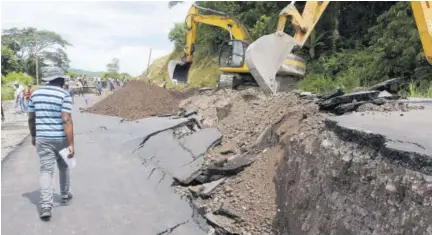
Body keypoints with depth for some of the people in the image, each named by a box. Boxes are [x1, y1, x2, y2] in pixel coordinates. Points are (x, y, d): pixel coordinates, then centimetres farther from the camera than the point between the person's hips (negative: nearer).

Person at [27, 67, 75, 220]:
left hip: (43, 138, 2)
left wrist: (33, 136, 24)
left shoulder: (35, 94, 4)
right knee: (63, 167, 19)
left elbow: (31, 118, 10)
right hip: (61, 138, -2)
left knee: (46, 170, 1)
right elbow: (66, 120, -18)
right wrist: (71, 144, -18)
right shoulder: (64, 95, -11)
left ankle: (46, 206, -9)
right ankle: (65, 195, 34)